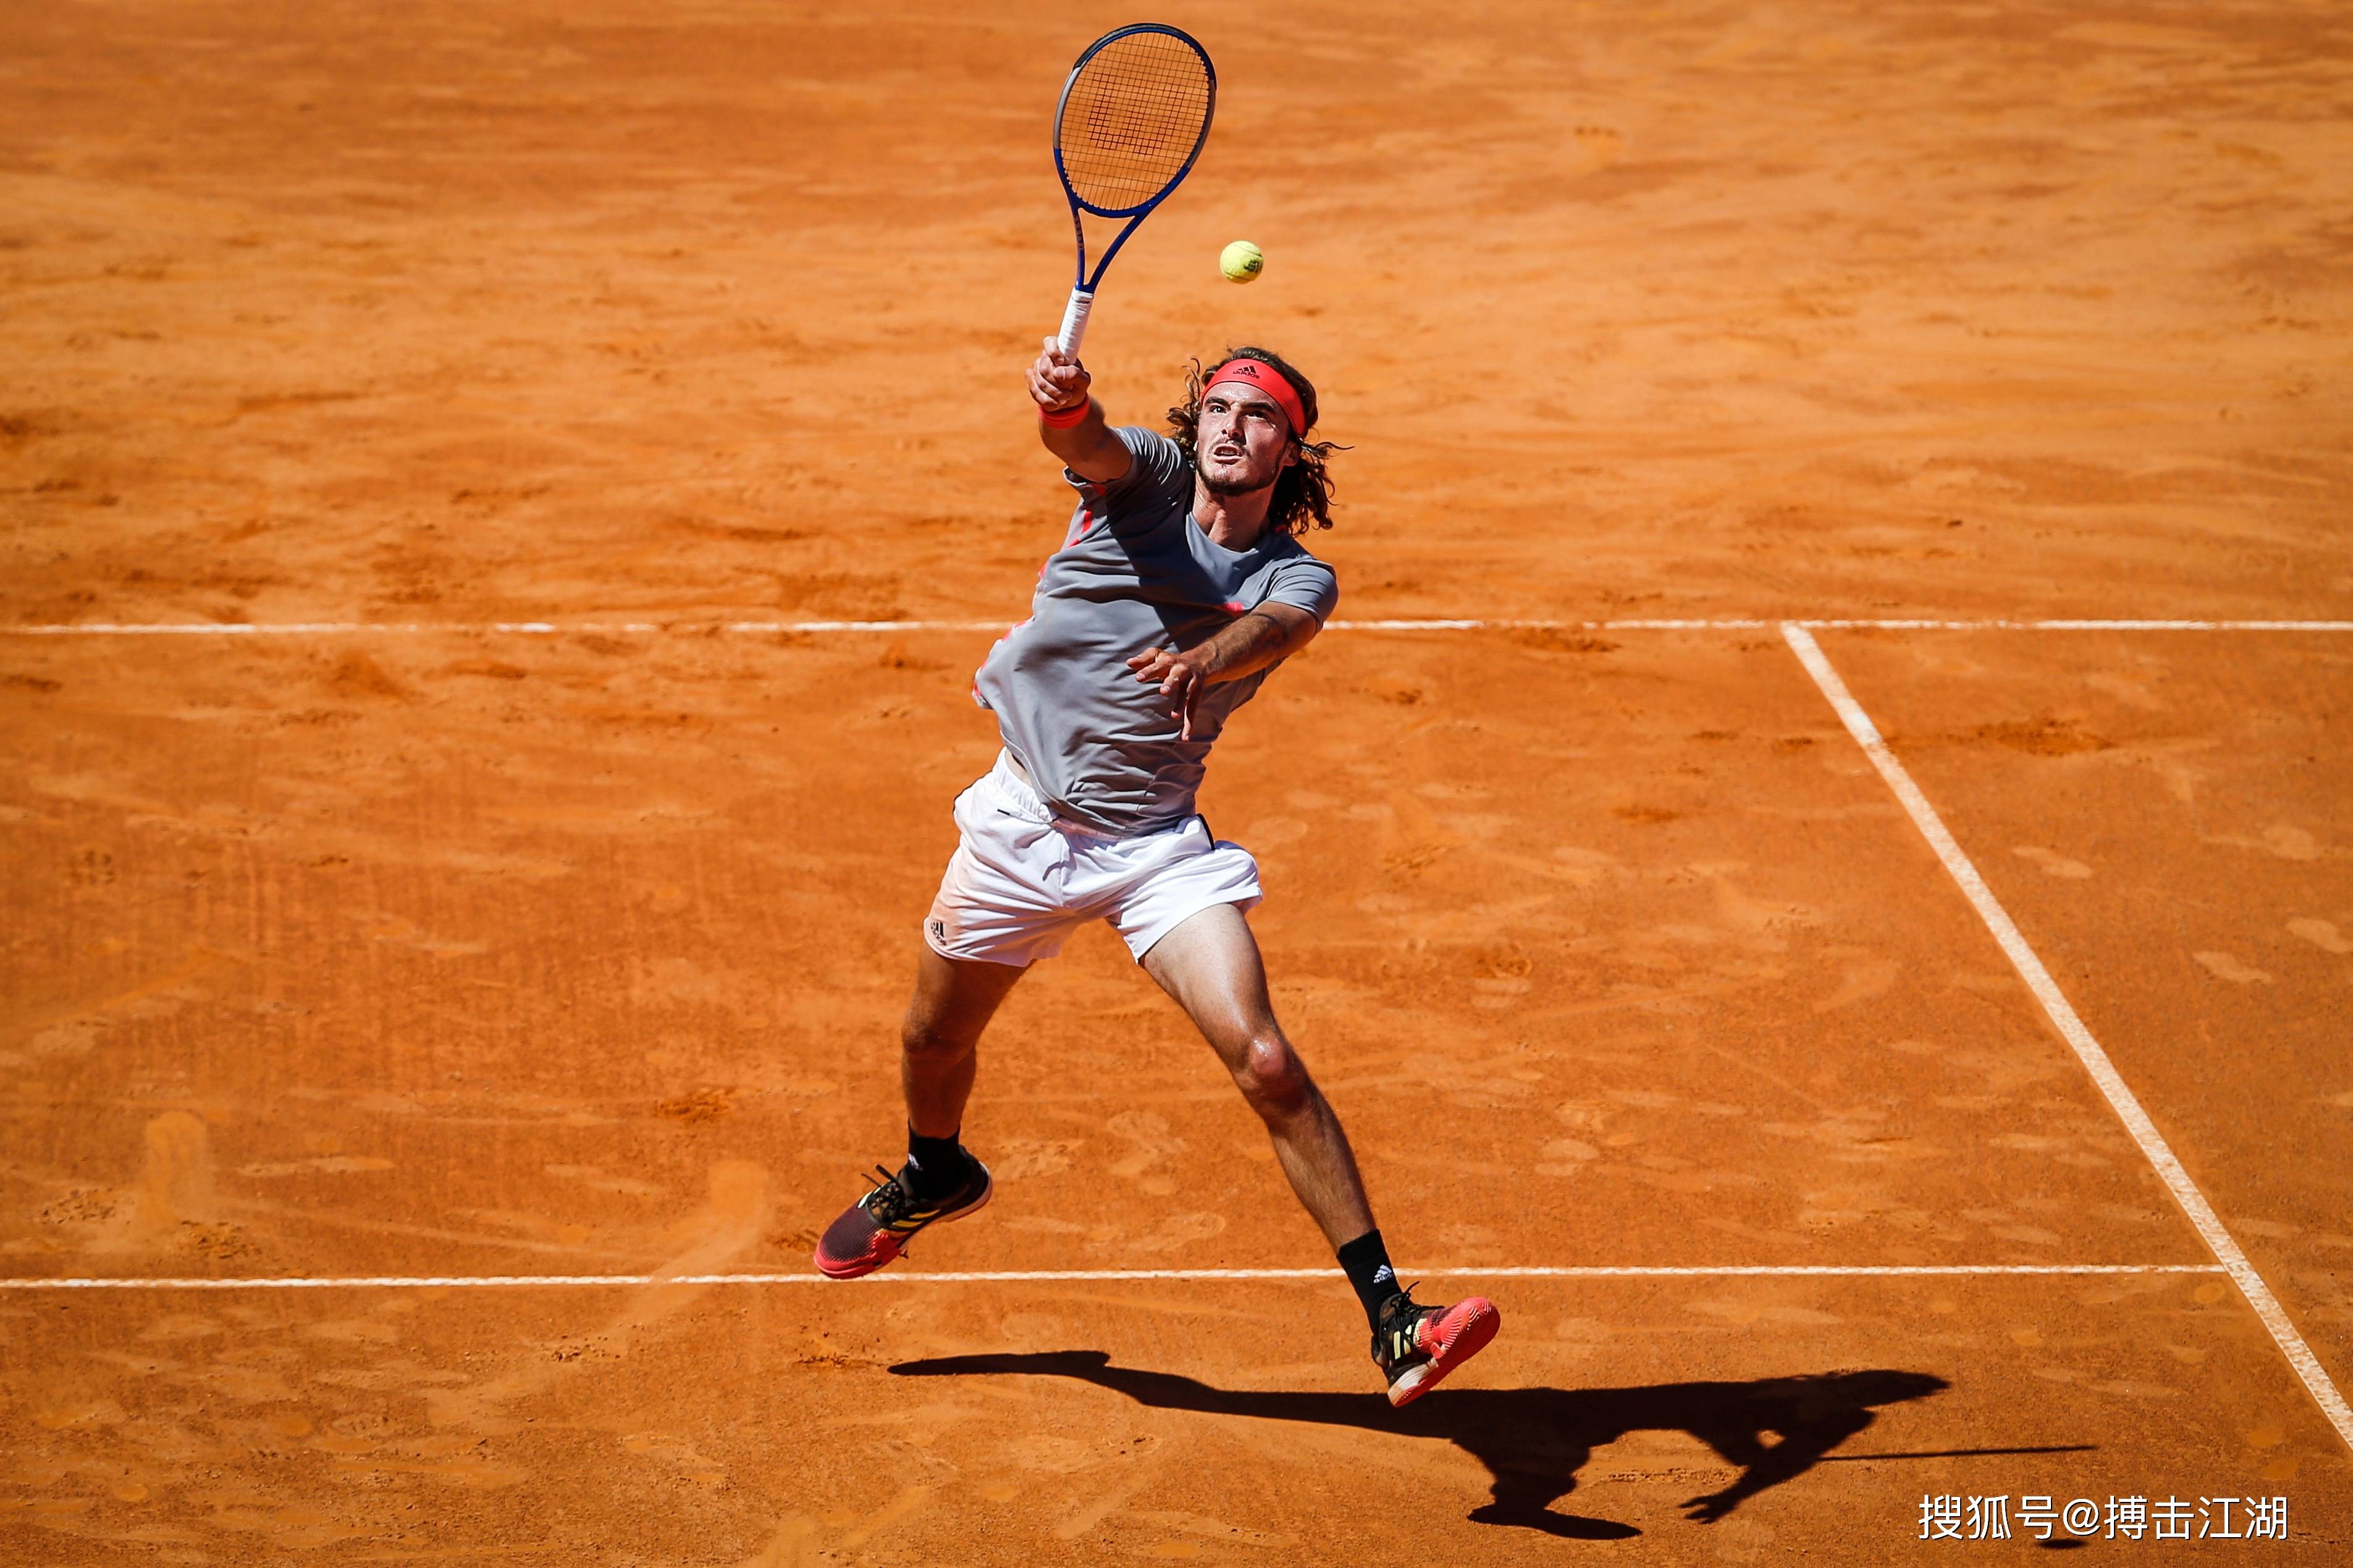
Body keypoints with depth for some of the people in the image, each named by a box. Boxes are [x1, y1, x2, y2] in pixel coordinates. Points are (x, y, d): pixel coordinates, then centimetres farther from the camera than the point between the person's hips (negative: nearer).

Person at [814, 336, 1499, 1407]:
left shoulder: (1298, 578, -4)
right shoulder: (1148, 477, -4)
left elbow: (1270, 631, -28)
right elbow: (1085, 444, -28)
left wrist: (1204, 658, -51)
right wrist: (1065, 403, -52)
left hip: (1154, 846, -2)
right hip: (1021, 825, 2)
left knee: (1265, 1063, -18)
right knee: (934, 1038, 19)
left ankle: (1391, 1319, -18)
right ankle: (934, 1177, 55)